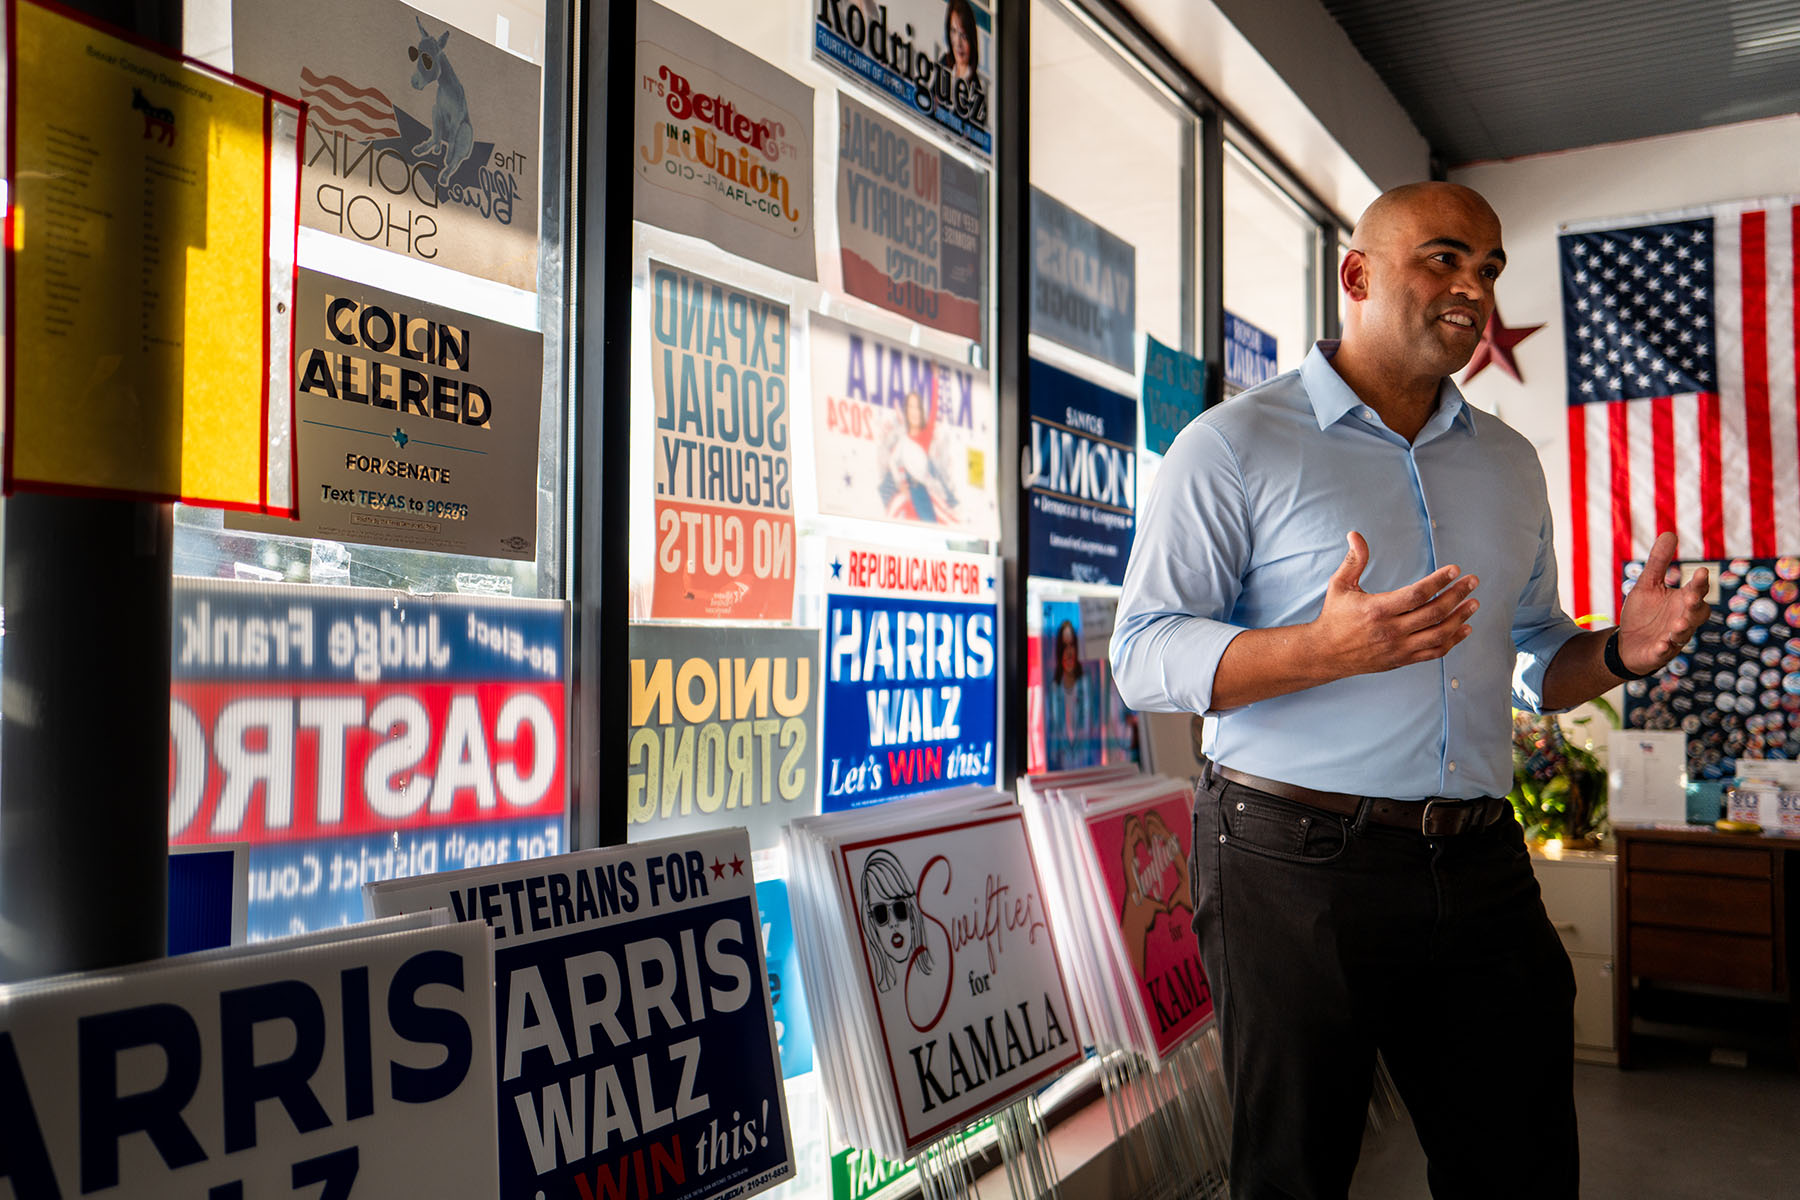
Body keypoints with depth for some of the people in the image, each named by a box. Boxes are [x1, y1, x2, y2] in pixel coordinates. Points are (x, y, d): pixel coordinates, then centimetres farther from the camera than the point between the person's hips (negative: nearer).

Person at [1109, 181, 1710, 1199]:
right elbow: (1146, 656, -10)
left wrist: (1621, 652, 0)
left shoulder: (1511, 463, 17)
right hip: (1296, 865, -5)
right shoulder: (1235, 446, -3)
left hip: (1482, 872, 6)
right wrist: (1328, 650, -26)